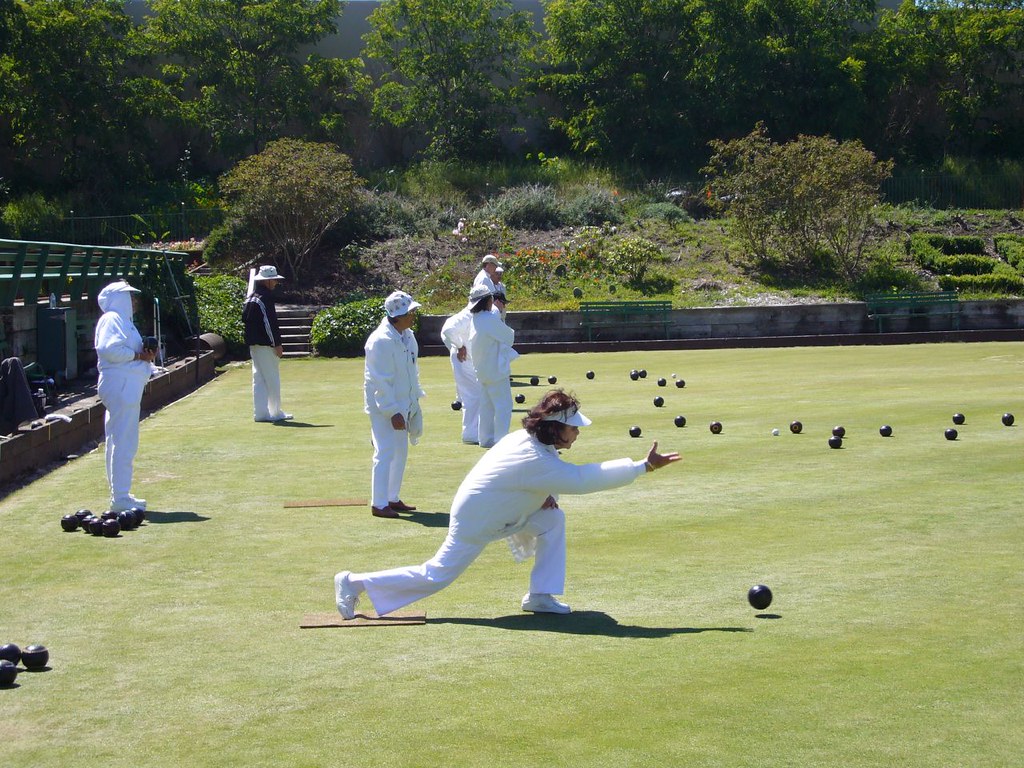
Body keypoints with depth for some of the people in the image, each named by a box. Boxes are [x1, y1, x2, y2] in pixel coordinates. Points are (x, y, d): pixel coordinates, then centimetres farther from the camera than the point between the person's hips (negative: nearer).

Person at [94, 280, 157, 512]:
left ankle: (120, 495, 19)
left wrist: (147, 357, 5)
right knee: (124, 442, -11)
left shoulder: (123, 320, 22)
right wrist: (138, 355, -17)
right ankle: (120, 498, -11)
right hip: (120, 386, -11)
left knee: (118, 441, 13)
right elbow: (107, 349, -24)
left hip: (127, 387, 11)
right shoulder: (111, 319, -9)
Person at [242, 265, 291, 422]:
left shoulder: (250, 298, 14)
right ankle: (275, 412, 3)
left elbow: (245, 318, 18)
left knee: (259, 378, 10)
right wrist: (277, 344, -17)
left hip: (253, 343, 10)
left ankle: (260, 412, 10)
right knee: (272, 378, -2)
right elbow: (269, 323, -19)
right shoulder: (265, 298, -15)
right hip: (265, 344, -10)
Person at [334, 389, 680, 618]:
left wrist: (542, 494, 0)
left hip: (496, 510, 9)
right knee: (437, 575, -4)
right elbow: (586, 479, -31)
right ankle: (355, 582, 3)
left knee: (553, 519, 3)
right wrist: (645, 466, -30)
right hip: (475, 524, -9)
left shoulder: (523, 438, -1)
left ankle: (540, 596, 6)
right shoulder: (538, 461, -29)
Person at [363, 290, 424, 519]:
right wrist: (392, 411, -22)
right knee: (385, 453, -7)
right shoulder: (381, 341, -22)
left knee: (400, 453, 14)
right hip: (383, 406, -9)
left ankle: (393, 499, 26)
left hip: (403, 404, 9)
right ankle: (378, 504, 0)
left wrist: (414, 401, 14)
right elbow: (380, 381, -22)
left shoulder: (407, 336, 6)